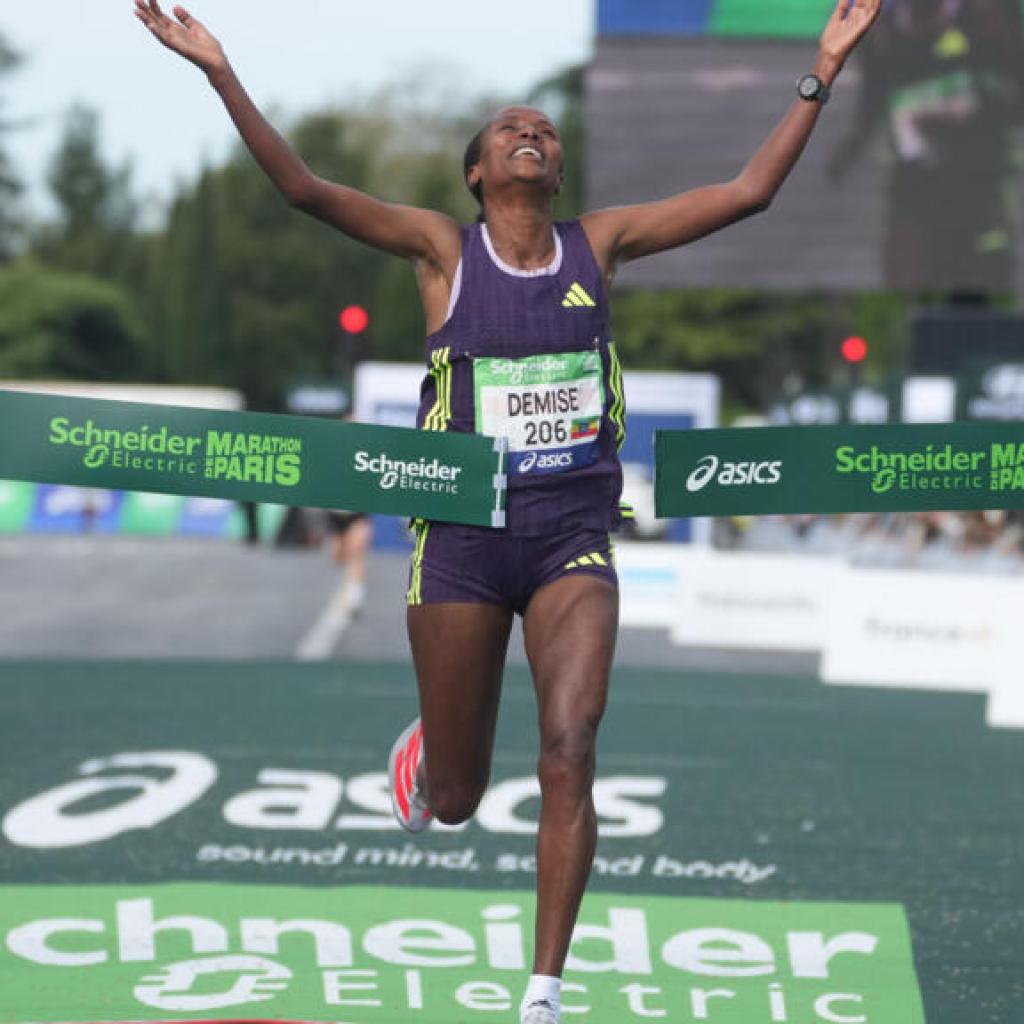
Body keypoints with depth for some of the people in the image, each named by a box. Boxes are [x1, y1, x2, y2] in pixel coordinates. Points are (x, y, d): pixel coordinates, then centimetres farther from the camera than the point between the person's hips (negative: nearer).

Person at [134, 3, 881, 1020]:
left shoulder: (599, 242, 6)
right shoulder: (444, 249, -1)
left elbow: (749, 190, 5)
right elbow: (304, 188, -12)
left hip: (574, 537, 1)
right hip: (464, 540, -1)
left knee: (568, 757, -17)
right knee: (453, 801, 8)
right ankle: (425, 748, 48)